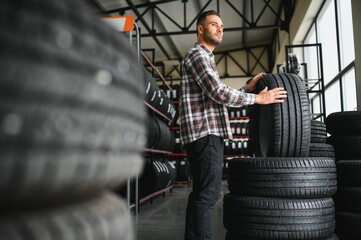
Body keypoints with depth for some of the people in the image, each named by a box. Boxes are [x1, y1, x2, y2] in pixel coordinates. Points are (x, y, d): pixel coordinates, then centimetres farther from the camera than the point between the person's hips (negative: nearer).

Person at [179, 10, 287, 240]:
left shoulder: (206, 58, 28)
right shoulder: (197, 54, -3)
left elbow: (220, 98, 22)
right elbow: (219, 93, -15)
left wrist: (248, 88, 14)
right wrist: (258, 98, -7)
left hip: (207, 133, 10)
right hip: (205, 133, -10)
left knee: (201, 193, 10)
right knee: (208, 193, -11)